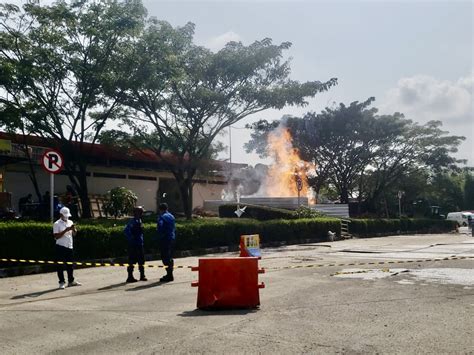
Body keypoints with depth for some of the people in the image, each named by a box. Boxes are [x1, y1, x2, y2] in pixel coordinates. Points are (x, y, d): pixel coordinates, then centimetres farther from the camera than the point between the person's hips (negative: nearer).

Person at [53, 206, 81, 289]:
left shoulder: (70, 222, 12)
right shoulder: (57, 224, -6)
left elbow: (74, 234, 13)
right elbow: (56, 236, -15)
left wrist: (73, 229, -8)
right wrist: (66, 230, -21)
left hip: (70, 246, 6)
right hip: (61, 247, -6)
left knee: (70, 264, 12)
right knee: (60, 265, 0)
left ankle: (71, 281, 22)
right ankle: (62, 282, 6)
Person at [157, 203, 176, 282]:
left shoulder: (162, 217, -10)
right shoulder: (171, 216, 15)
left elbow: (160, 227, -20)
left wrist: (160, 236, -6)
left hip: (165, 240, -8)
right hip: (172, 239, 8)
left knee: (165, 258, -5)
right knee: (170, 257, 16)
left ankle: (169, 275, -7)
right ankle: (170, 274, 23)